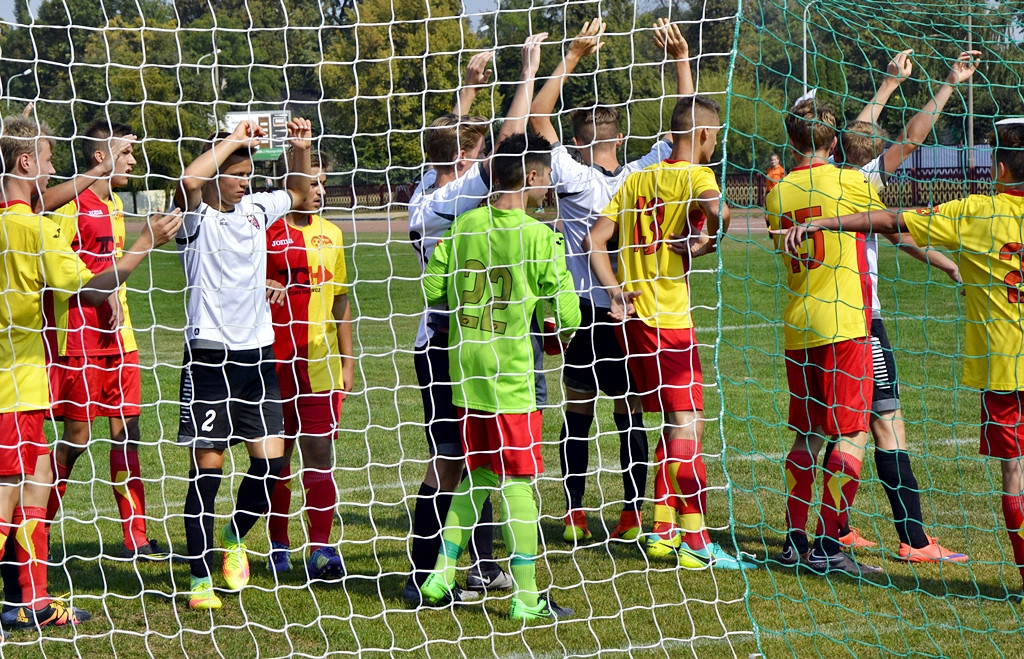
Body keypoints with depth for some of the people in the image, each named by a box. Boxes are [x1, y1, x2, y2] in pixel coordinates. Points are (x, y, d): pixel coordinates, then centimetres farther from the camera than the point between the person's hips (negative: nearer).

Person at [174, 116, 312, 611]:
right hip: (209, 354, -6)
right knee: (206, 468, -2)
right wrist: (233, 140, -18)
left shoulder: (255, 210, 12)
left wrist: (301, 149, 12)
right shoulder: (198, 218, -6)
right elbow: (190, 181, -29)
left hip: (256, 352, 6)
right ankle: (201, 579, 4)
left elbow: (299, 194, 30)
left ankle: (234, 540, 26)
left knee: (270, 459, 1)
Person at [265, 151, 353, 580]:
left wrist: (346, 361, 14)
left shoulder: (331, 235, 11)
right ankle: (278, 546, 18)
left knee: (320, 453, -5)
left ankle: (321, 549, -7)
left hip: (320, 359, 3)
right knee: (277, 456, 6)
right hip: (275, 359, -3)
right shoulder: (266, 232, -3)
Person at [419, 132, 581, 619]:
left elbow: (432, 288, 5)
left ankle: (441, 577, 16)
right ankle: (526, 596, 5)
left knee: (479, 475, 18)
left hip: (465, 374, 6)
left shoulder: (465, 224, 3)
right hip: (511, 377, -6)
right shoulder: (539, 236, -12)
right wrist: (559, 338, 11)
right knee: (518, 482, 1)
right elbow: (566, 313, -11)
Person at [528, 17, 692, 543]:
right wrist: (680, 58, -1)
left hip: (586, 312, -2)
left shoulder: (574, 179, -11)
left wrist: (573, 56, -14)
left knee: (577, 416, 6)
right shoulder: (642, 176, -5)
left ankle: (575, 516, 6)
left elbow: (537, 118, -11)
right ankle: (632, 515, 7)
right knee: (630, 416, 7)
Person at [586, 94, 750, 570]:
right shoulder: (693, 175, -7)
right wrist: (706, 244, -10)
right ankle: (694, 542, -5)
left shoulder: (636, 179, 14)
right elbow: (720, 213, -30)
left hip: (633, 315, 7)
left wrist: (615, 292, 2)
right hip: (668, 317, -7)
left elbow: (594, 239, 8)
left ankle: (663, 531, 19)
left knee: (675, 424, 16)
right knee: (687, 425, -5)